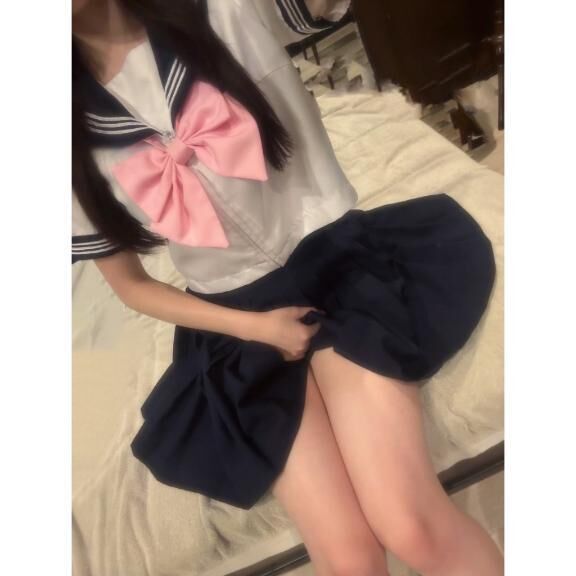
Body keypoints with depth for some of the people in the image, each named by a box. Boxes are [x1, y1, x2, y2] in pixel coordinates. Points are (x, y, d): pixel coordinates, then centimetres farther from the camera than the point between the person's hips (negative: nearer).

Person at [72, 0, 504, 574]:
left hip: (331, 256, 0)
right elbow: (129, 283, 4)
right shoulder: (75, 134, 1)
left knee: (412, 526, -18)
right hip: (237, 321, 1)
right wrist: (254, 326, -9)